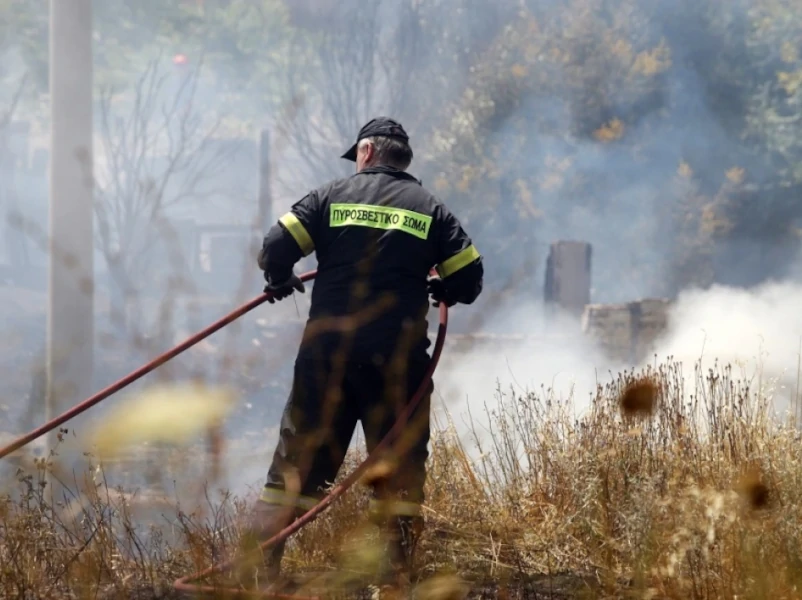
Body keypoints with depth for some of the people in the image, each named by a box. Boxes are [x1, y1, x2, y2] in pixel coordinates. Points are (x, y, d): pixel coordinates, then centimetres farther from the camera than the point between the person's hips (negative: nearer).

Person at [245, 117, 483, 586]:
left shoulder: (332, 197, 4)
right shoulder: (431, 209, 7)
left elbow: (274, 250, -3)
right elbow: (469, 280, 5)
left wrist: (281, 281, 19)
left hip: (328, 353, 0)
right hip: (399, 360, 0)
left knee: (298, 459, 7)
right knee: (401, 467, 7)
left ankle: (259, 565, 4)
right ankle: (400, 577, 6)